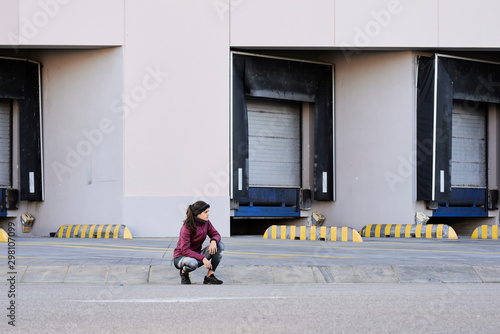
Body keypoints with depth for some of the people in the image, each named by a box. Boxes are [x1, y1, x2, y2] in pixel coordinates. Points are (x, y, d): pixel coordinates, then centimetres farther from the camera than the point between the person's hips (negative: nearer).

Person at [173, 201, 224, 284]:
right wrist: (203, 258, -35)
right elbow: (185, 250, -27)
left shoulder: (206, 223, -4)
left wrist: (213, 241, -25)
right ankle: (184, 272, -5)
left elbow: (216, 234, 2)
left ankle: (209, 276, -11)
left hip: (196, 254, 7)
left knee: (220, 246, -12)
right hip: (181, 257, -7)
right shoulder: (187, 227, -23)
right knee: (192, 263, -43)